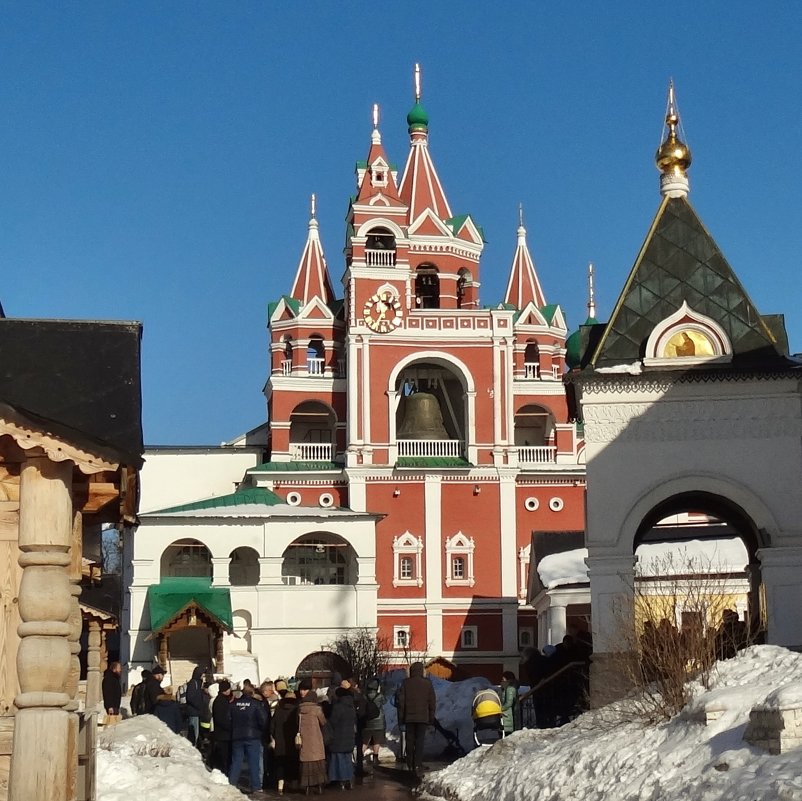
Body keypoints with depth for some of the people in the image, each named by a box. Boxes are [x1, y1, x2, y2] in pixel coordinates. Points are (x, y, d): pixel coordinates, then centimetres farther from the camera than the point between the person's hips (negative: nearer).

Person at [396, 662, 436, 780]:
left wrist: (401, 717, 7)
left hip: (409, 717, 1)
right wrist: (431, 717, 11)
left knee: (410, 741, 11)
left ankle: (410, 765, 16)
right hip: (423, 717, -1)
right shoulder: (427, 683, -1)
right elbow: (432, 702, 3)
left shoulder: (405, 683, -1)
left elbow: (401, 701, 0)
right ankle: (418, 765, -11)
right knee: (420, 741, -2)